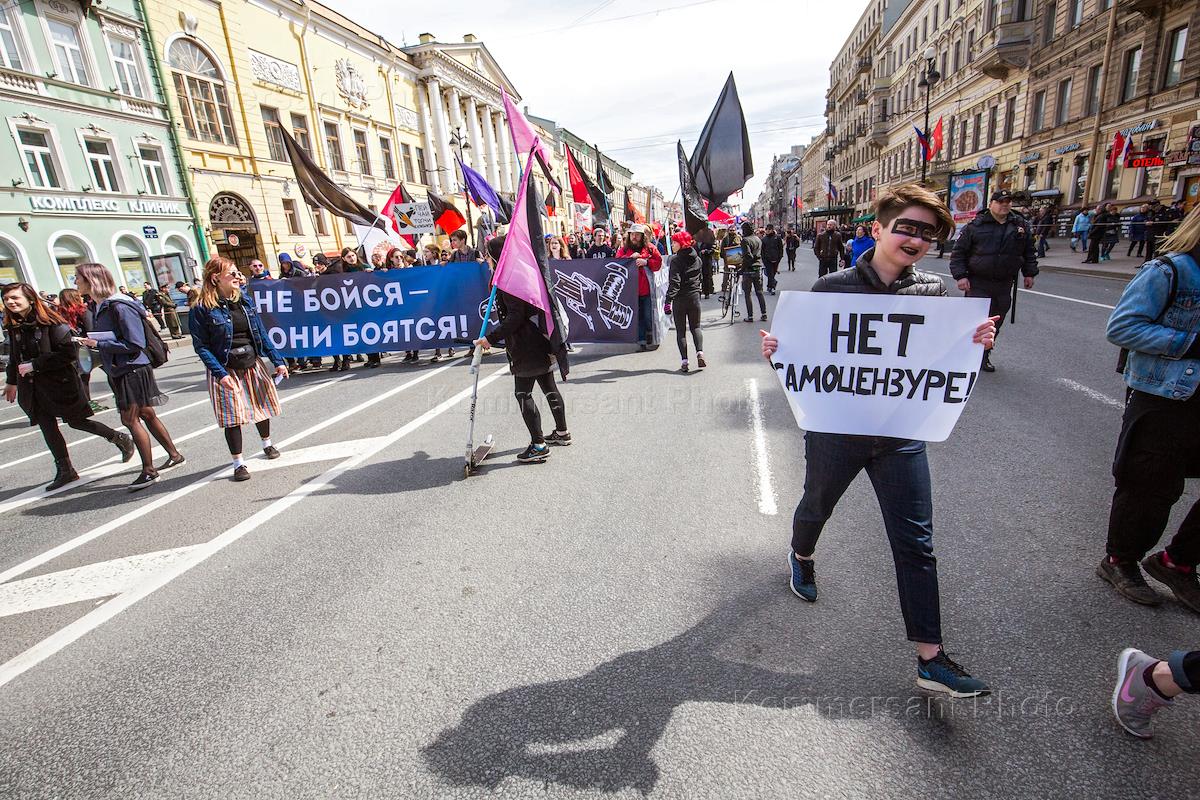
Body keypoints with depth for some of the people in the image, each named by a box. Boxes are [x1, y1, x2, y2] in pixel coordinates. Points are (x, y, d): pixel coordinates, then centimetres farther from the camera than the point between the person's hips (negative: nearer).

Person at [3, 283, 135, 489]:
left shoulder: (51, 322, -15)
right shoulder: (13, 326, 6)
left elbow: (68, 353, -21)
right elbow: (14, 356, 19)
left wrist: (34, 365, -20)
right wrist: (11, 381, 26)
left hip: (59, 383, -6)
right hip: (32, 386, 6)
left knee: (76, 422, 2)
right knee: (47, 427, 6)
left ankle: (121, 439, 24)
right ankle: (65, 471, 15)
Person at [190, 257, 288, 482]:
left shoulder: (244, 301, 4)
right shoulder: (202, 309, -11)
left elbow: (261, 334, 7)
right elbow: (201, 346, -12)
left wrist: (277, 361, 3)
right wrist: (220, 373, -20)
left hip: (252, 363, 5)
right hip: (226, 369, -5)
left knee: (262, 404, 16)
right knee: (232, 415, -2)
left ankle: (267, 444, 41)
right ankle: (238, 463, 10)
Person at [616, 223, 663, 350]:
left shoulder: (649, 248, 5)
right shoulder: (624, 249, 9)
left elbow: (658, 263, 1)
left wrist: (646, 262, -14)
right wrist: (630, 257, -15)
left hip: (647, 288, -1)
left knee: (648, 315, 0)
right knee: (637, 316, 5)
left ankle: (650, 334, 25)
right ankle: (642, 341, 11)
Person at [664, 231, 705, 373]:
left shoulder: (676, 259, -11)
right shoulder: (697, 259, 9)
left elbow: (674, 282, -20)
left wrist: (668, 300, -22)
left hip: (680, 299, -5)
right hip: (695, 297, 5)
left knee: (680, 330, 4)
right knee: (695, 327, 15)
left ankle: (684, 361, -1)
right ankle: (700, 352, -7)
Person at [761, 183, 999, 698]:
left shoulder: (932, 292, 0)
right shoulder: (833, 287, -9)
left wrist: (974, 343, -14)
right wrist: (776, 351, -26)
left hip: (901, 434, 2)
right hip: (835, 428, -2)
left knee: (916, 542, 4)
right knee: (816, 507, 21)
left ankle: (931, 659, 15)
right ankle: (801, 557, 56)